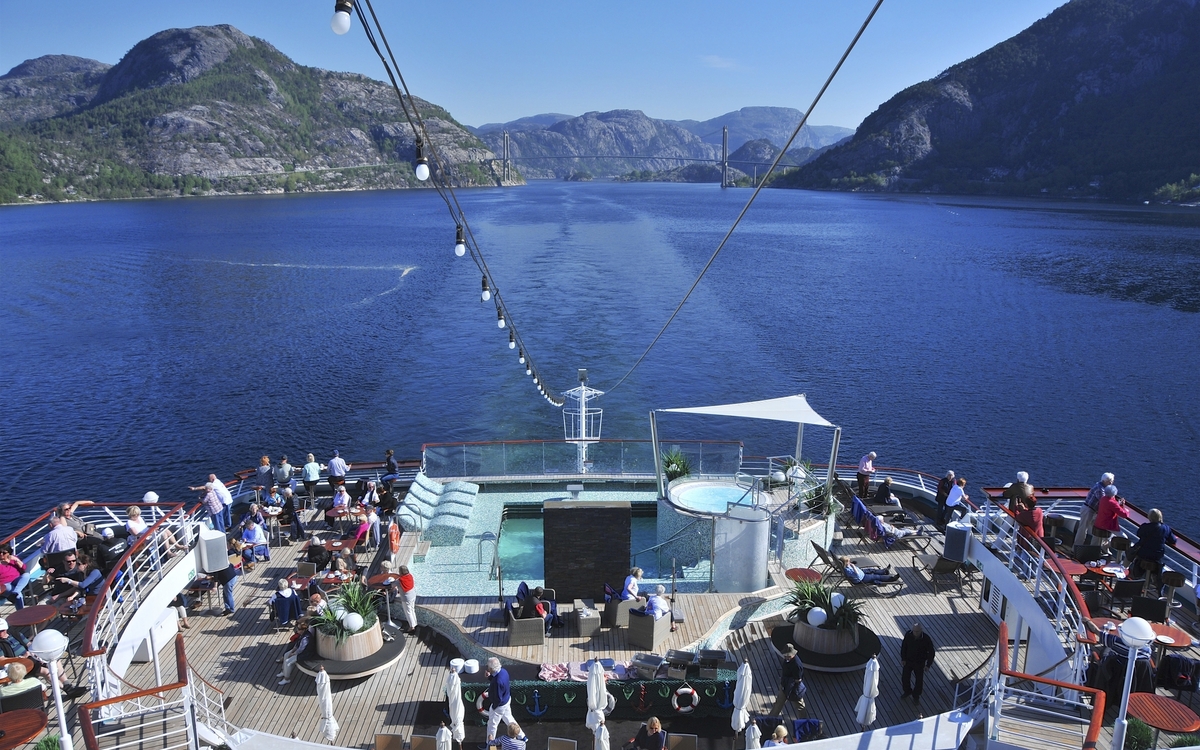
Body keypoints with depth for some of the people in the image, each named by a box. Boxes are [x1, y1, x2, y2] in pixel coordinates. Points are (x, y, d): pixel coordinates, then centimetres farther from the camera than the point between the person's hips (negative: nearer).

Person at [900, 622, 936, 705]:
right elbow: (904, 646, -4)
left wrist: (928, 665, -12)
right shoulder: (908, 634, -19)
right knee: (904, 677, 11)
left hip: (919, 663, -2)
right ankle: (907, 691, 40)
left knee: (919, 680, 13)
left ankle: (916, 696, 37)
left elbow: (931, 652, -13)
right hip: (908, 660, 2)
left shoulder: (926, 639, -26)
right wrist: (903, 658, -3)